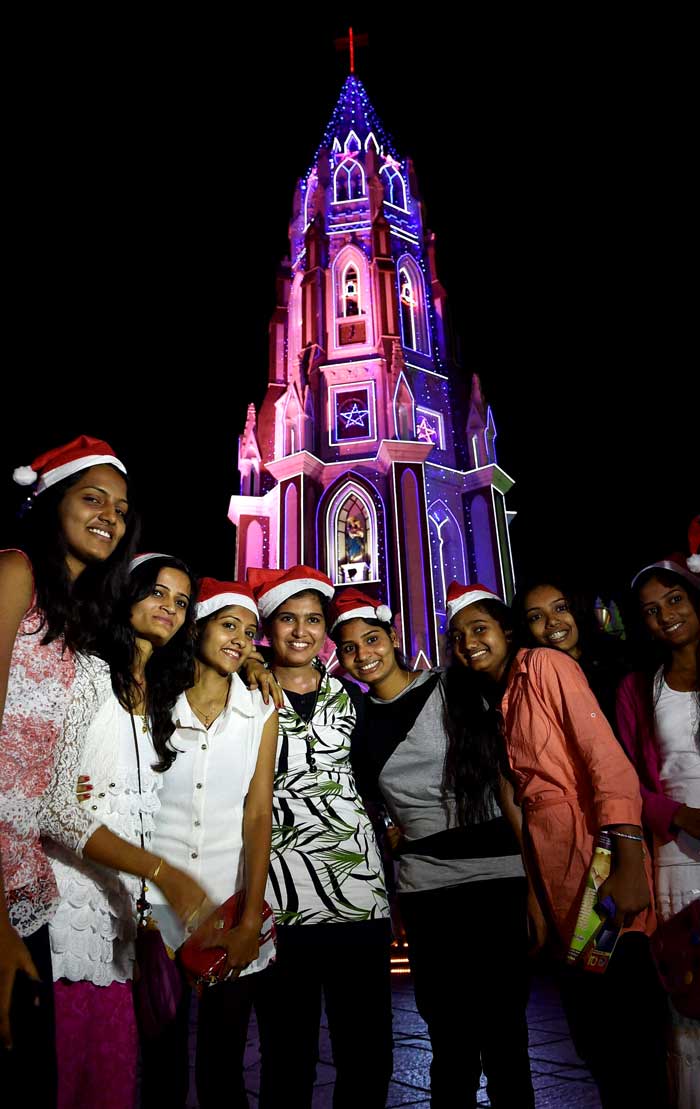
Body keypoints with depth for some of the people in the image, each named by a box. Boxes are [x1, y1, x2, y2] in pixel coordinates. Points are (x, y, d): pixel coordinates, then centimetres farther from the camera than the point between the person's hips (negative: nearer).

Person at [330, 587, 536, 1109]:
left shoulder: (455, 688, -1)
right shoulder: (358, 719, 8)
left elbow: (503, 778, -2)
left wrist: (533, 878, -5)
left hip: (496, 874, -2)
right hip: (424, 884, 3)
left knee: (502, 1028, 1)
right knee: (448, 1034, 10)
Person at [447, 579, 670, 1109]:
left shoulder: (545, 665, -7)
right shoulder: (491, 703, 14)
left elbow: (607, 755, -16)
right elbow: (519, 786, 14)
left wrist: (629, 862, -24)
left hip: (596, 847, -7)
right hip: (547, 857, 7)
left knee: (631, 1015, -2)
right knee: (587, 1018, 16)